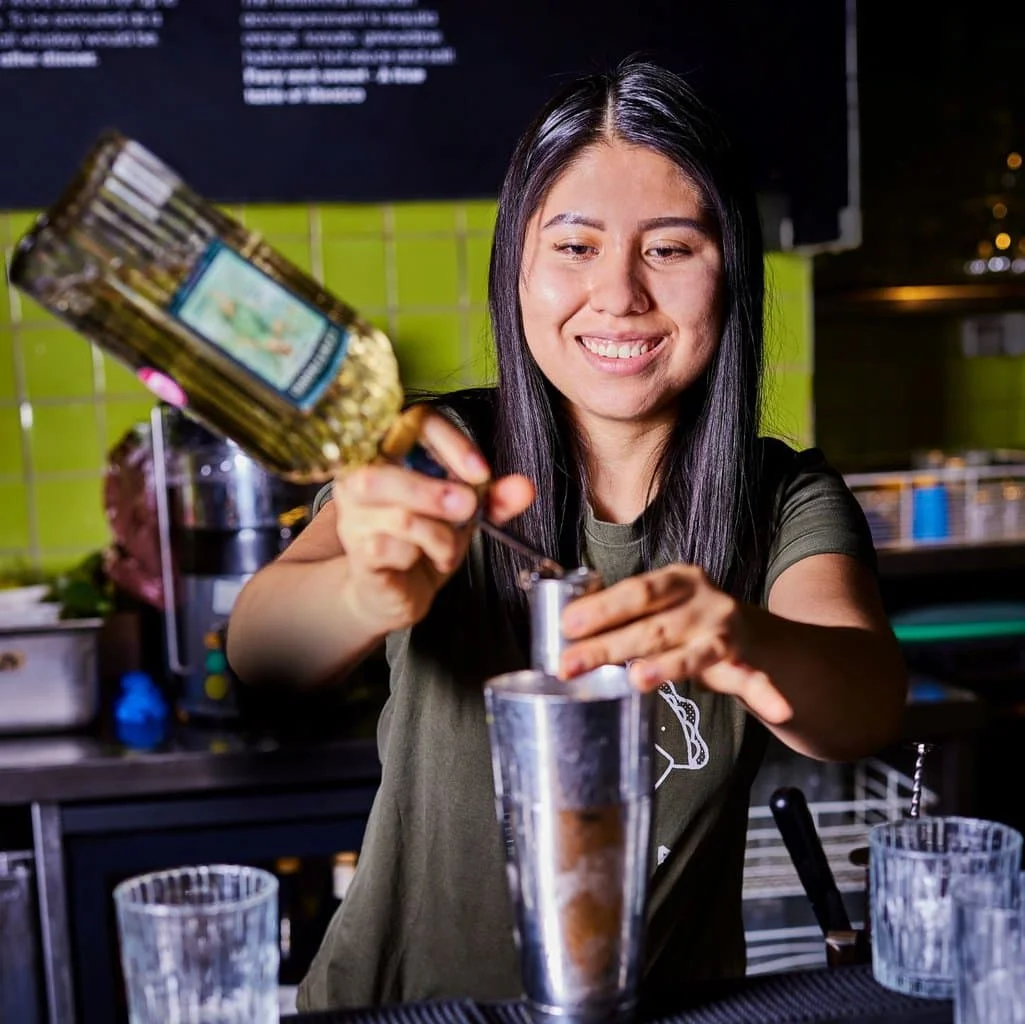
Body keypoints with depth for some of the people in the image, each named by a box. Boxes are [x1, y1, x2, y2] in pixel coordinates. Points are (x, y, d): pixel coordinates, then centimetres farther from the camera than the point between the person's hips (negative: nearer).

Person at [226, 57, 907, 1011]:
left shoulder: (787, 501, -3)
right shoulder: (444, 460, -5)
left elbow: (873, 700, -21)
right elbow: (257, 646, -20)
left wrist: (752, 644, -43)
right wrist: (374, 595, -42)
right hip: (401, 996, 0)